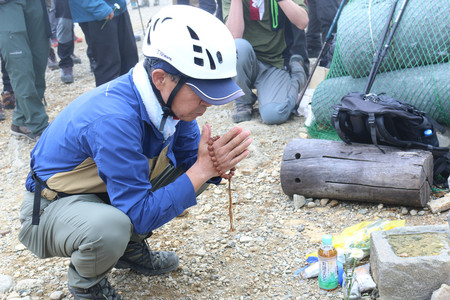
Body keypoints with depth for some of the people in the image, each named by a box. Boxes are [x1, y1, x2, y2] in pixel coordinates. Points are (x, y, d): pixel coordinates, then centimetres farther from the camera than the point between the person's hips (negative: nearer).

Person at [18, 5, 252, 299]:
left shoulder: (170, 98, -13)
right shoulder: (114, 119, -36)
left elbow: (190, 158, -1)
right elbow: (140, 215, -31)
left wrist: (213, 164, -24)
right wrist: (202, 169, -33)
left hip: (107, 193, 8)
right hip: (53, 206, -7)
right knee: (110, 227, -38)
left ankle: (131, 248, 14)